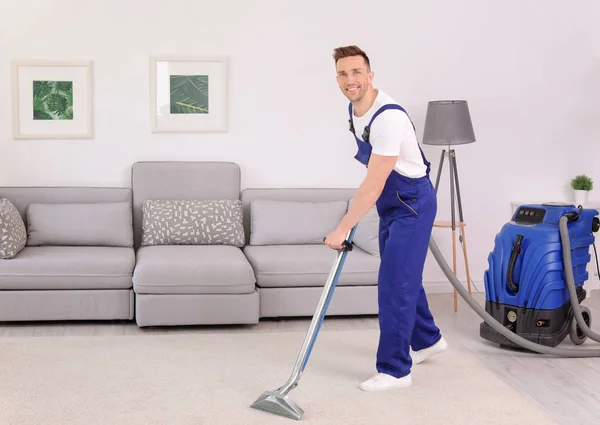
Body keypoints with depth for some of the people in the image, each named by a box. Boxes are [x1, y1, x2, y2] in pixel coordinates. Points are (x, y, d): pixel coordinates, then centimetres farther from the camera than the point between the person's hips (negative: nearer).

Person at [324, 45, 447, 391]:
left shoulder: (388, 117, -29)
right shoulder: (354, 109, 0)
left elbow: (373, 186, -30)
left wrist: (342, 229, -28)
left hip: (413, 204, -9)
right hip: (390, 204, 9)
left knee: (394, 282, -9)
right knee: (403, 277, 19)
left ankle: (395, 369, 1)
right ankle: (427, 340, 39)